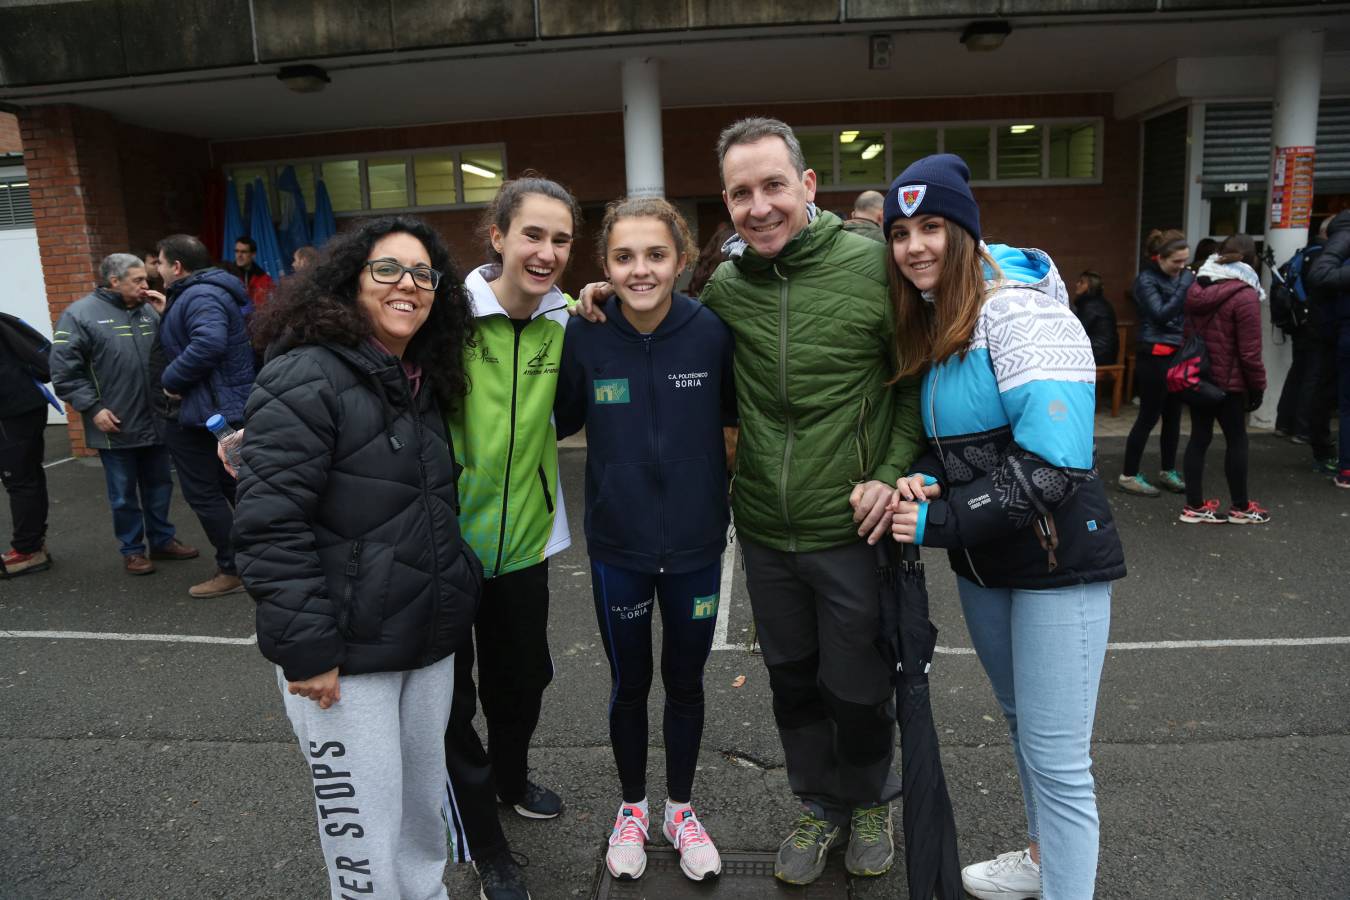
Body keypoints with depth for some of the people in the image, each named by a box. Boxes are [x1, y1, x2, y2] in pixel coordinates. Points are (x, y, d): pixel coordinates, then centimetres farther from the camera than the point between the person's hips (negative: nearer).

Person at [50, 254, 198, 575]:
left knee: (159, 485, 16)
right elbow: (64, 370, -11)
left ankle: (162, 540, 31)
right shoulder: (80, 314, -9)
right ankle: (132, 549, 22)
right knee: (124, 494, 8)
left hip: (155, 420, 5)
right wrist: (93, 408, -14)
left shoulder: (148, 311, 7)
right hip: (115, 425, -5)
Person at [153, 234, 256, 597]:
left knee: (204, 494, -1)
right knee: (234, 486, 18)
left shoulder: (199, 296, -19)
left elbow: (208, 343, -37)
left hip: (201, 411, -10)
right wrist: (168, 314, 16)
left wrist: (171, 379, -24)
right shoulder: (216, 291, 14)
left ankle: (233, 570, 6)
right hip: (228, 405, 11)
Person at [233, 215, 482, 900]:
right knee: (365, 839, 3)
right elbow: (269, 525, -20)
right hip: (344, 656, -7)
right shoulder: (305, 378, -15)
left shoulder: (424, 381, 9)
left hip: (429, 643, 7)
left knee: (425, 801, 20)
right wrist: (305, 649, -20)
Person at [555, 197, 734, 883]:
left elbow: (737, 411, 1)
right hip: (618, 548, 0)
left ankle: (680, 809, 43)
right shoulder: (584, 336, -13)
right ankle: (632, 808, 44)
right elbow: (558, 420, 0)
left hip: (697, 545, 1)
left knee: (685, 681, 19)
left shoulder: (711, 331, -14)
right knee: (629, 684, 18)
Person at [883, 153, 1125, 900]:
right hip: (981, 561, 8)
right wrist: (922, 480, -9)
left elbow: (1054, 462, -26)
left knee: (1056, 755, -1)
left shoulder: (1017, 312, -19)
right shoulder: (929, 325, 6)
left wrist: (941, 522, -23)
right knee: (1019, 720, 24)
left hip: (1056, 559, -8)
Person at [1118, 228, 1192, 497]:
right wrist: (1187, 287, -23)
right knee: (1148, 417, -3)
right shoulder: (1146, 279, -8)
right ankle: (1128, 476, 6)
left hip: (1180, 355, 6)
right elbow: (1161, 314, -20)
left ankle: (1168, 471, 25)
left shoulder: (1184, 275, 9)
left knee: (1173, 416, 12)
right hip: (1155, 357, -6)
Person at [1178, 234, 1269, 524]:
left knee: (1199, 437, 10)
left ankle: (1194, 506, 13)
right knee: (1236, 440, 7)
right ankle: (1240, 508, 18)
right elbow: (1249, 350, -15)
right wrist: (1258, 385, -4)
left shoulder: (1197, 288, 5)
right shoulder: (1245, 295, -16)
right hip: (1227, 380, -6)